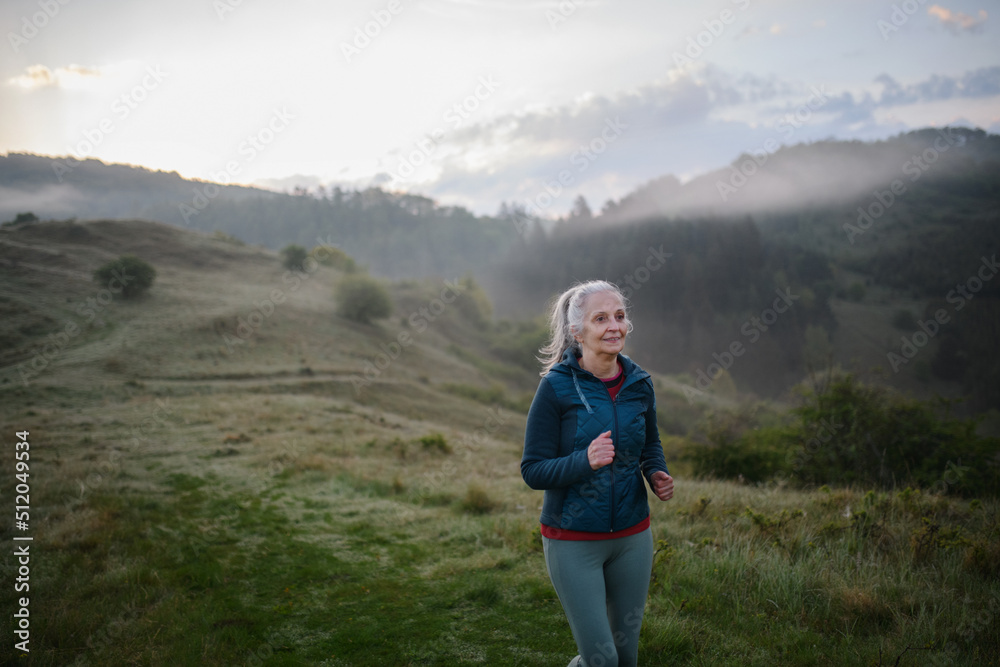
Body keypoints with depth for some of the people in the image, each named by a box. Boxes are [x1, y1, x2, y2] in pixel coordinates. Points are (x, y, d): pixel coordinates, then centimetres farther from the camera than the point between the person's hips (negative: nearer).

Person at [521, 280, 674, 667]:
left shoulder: (639, 384, -1)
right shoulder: (556, 387, -14)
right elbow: (533, 471, -13)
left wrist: (657, 475, -5)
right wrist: (586, 460, -30)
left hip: (632, 536, 5)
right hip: (573, 540, -4)